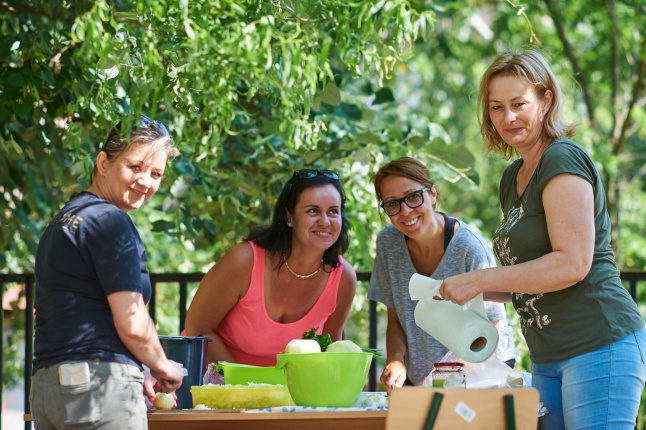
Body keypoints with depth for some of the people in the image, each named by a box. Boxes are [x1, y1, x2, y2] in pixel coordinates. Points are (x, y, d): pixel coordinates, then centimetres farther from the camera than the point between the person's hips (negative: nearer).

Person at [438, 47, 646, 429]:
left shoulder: (564, 161, -10)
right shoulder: (514, 177, 17)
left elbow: (572, 264, -20)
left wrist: (479, 280, -17)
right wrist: (476, 293, 7)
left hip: (600, 347, -9)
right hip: (549, 359, 9)